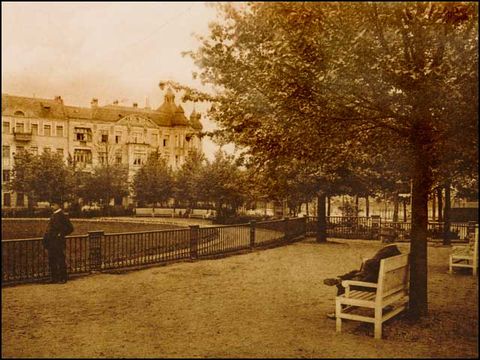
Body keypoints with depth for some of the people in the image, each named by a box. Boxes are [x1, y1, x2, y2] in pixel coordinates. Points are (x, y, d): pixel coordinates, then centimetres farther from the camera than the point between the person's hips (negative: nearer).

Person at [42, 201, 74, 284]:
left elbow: (70, 228, -12)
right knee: (51, 261, 13)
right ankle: (54, 278, 22)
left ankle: (63, 278, 6)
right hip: (51, 242, 9)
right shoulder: (53, 216, 14)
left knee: (60, 261, -2)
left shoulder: (62, 216, -11)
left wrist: (61, 234, -11)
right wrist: (46, 236, 13)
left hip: (58, 242, -9)